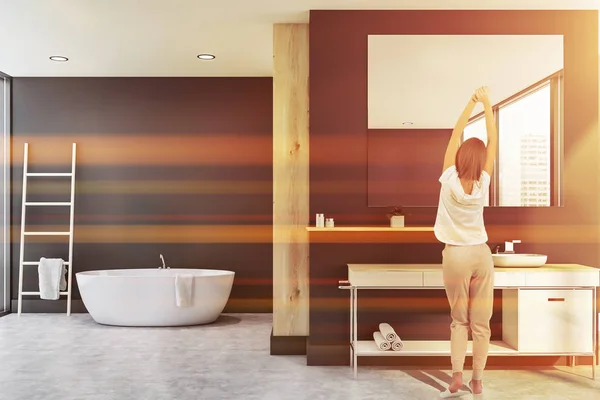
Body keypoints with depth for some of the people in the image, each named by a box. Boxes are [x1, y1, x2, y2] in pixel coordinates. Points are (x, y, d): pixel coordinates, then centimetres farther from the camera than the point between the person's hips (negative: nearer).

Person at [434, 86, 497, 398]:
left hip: (456, 255, -1)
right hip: (481, 255, 1)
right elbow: (493, 142, -2)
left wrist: (471, 104, -1)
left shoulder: (449, 180, -11)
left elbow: (455, 136, -4)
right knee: (481, 322, 8)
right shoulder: (482, 184, -8)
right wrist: (487, 104, -2)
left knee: (459, 320, 11)